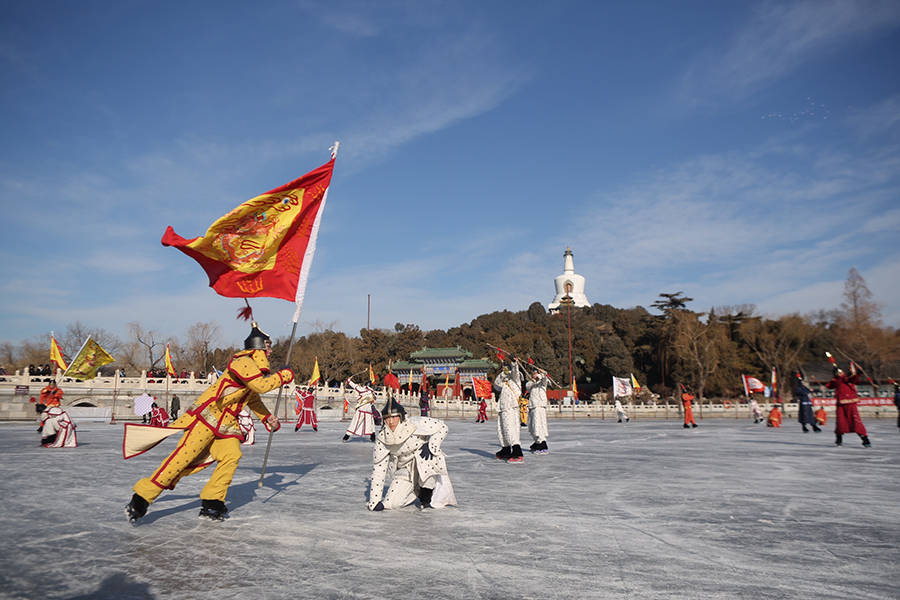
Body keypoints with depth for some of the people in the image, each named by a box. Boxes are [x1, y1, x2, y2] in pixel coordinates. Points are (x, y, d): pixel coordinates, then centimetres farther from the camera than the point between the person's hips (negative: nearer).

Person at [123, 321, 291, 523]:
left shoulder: (258, 369, 18)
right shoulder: (244, 362, -13)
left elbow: (254, 399, 29)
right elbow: (261, 386, -26)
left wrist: (268, 418, 17)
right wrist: (283, 376, -13)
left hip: (226, 422, 9)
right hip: (207, 414, -9)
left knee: (232, 456, -9)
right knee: (185, 455, -14)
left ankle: (212, 503, -1)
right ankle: (141, 498, -5)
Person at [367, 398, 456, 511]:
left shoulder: (416, 424, -26)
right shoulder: (381, 439, -16)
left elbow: (442, 427, -14)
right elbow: (378, 470, -12)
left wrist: (431, 446, -26)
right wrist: (375, 501, -12)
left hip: (427, 461, -3)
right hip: (405, 470, 3)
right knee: (393, 502, -11)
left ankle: (426, 495, -13)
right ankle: (416, 490, 20)